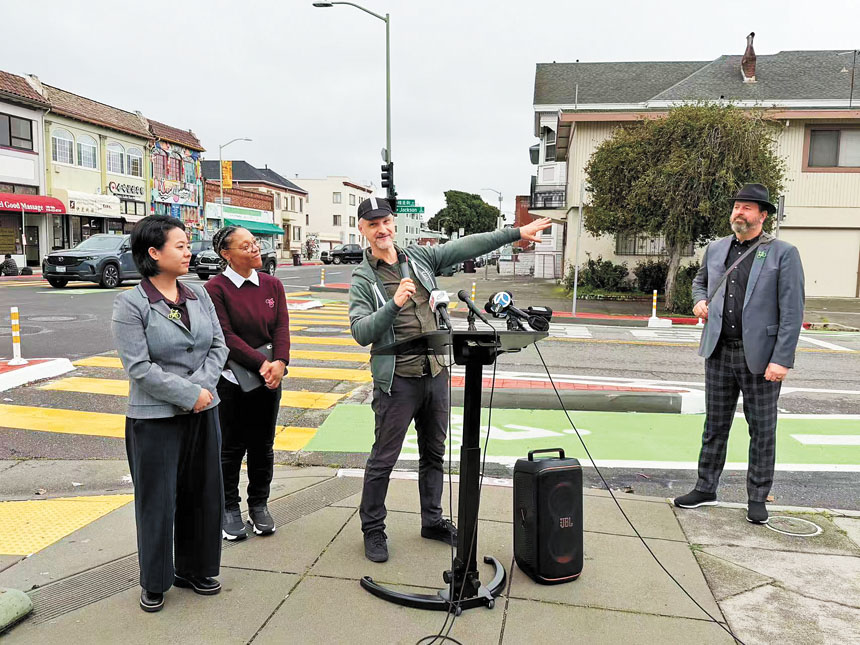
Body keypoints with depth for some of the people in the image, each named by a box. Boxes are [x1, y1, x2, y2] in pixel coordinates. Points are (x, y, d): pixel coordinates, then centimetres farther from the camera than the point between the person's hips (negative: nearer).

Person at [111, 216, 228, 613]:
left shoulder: (198, 296, 5)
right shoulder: (131, 305, -11)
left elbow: (218, 346, 4)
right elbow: (139, 367, -17)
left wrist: (201, 385, -12)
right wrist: (189, 395, -17)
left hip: (202, 413, 5)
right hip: (154, 418, -5)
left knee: (202, 494, 14)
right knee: (158, 501, 7)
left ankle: (195, 570, 34)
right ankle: (154, 583, 28)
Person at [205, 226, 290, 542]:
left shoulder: (272, 285, 5)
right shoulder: (216, 288, -9)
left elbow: (281, 327, -1)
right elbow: (226, 336, -15)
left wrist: (280, 362, -17)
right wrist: (261, 362, -21)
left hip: (268, 378, 4)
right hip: (231, 379, -4)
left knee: (263, 445, 13)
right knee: (231, 447, 8)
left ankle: (259, 505, 29)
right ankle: (229, 509, 25)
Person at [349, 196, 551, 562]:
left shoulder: (419, 257, 7)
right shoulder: (363, 279, -6)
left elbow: (466, 247, 5)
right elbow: (360, 333, -17)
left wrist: (517, 233, 2)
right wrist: (394, 304, -30)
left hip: (436, 374, 5)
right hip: (397, 380, -5)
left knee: (433, 453, 17)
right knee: (383, 459, 4)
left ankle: (432, 521, 34)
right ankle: (373, 530, 22)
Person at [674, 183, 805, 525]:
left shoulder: (783, 253, -5)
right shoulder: (716, 248, 9)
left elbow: (792, 312, -9)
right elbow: (700, 280, 29)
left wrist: (782, 359, -15)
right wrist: (700, 300, 5)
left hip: (760, 356, -4)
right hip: (719, 352, 4)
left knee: (762, 429, 8)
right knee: (714, 424, 12)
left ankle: (757, 497, 21)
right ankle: (705, 488, 24)